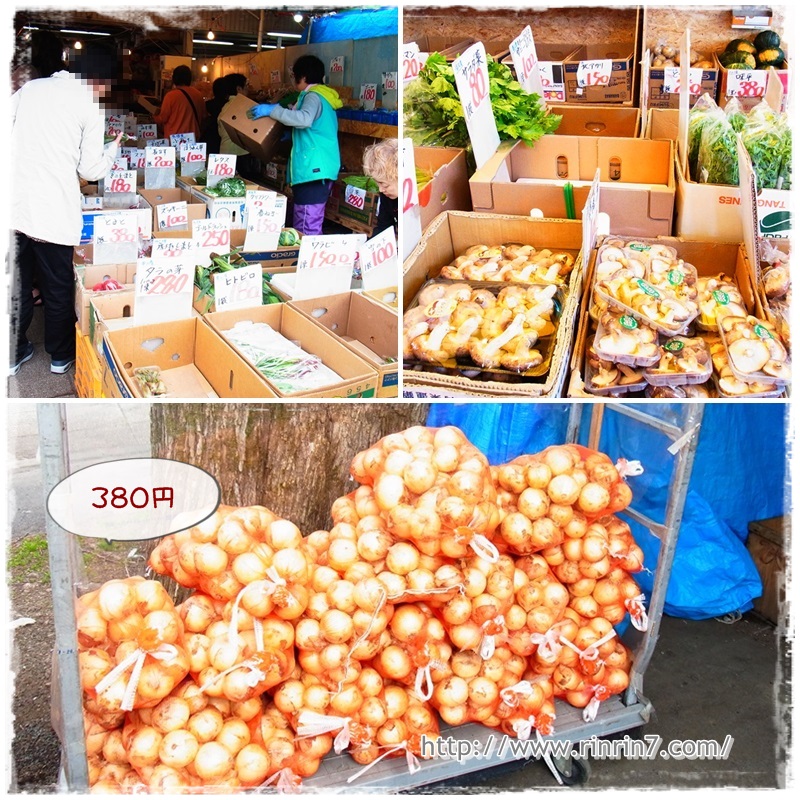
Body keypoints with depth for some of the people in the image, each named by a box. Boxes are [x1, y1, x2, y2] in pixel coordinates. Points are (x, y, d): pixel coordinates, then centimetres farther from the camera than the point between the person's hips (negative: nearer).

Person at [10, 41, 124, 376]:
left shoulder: (31, 87, 9)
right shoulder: (90, 106, -4)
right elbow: (91, 170, -3)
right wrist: (114, 147, 15)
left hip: (14, 205, 4)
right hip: (52, 212, -4)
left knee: (16, 283, 16)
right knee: (58, 286, 12)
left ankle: (15, 352, 26)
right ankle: (61, 355, 26)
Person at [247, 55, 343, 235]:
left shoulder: (313, 96, -7)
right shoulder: (322, 95, 23)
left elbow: (305, 119, -28)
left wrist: (272, 110, -21)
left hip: (313, 170, -11)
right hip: (318, 170, 11)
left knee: (306, 229, -15)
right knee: (311, 226, 12)